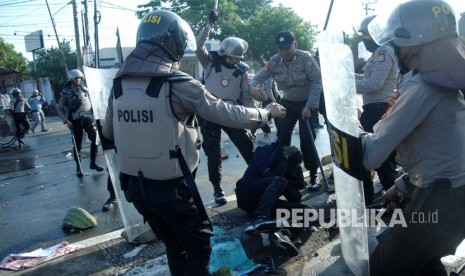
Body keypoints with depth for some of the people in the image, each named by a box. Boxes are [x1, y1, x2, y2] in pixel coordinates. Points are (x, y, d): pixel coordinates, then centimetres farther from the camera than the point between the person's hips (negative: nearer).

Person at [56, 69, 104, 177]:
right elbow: (59, 108, -1)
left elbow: (91, 103, 16)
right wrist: (66, 120, -10)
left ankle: (93, 163, 9)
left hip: (87, 119, 3)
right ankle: (78, 167, 15)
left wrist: (92, 115, 4)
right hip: (75, 121, -3)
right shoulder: (66, 92, -4)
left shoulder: (85, 90, 7)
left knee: (95, 139, -6)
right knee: (78, 145, 2)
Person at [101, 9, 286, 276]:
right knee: (198, 245, 17)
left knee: (174, 245, 25)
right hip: (172, 187, -6)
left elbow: (108, 131, 12)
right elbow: (227, 113, -11)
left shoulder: (119, 84, 1)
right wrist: (267, 113, 5)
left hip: (135, 186, 6)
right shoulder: (178, 84, -17)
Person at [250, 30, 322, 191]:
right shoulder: (274, 62, -8)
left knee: (306, 140, -12)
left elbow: (317, 81, -22)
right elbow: (257, 78, -7)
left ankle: (313, 177, 3)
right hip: (288, 104, 4)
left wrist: (309, 106, -28)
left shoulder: (305, 58, -19)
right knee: (282, 139, 1)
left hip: (307, 103, -4)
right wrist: (253, 88, -31)